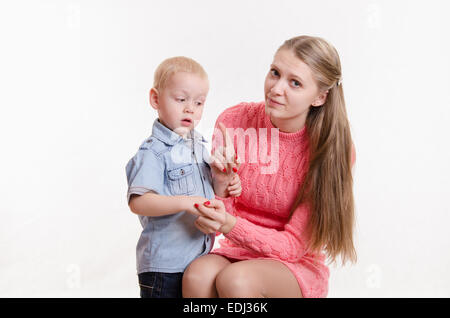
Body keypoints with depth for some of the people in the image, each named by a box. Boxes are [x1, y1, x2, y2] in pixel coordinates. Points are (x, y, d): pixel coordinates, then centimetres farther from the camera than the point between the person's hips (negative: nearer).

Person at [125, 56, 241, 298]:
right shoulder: (153, 151, -14)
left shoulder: (199, 146, 12)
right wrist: (183, 202, -33)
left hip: (198, 259, 8)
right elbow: (138, 202, -25)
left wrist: (221, 187, 1)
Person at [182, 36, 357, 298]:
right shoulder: (234, 122, -9)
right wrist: (212, 218, -28)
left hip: (298, 267, -2)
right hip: (239, 250, 2)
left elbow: (294, 245, -16)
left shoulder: (333, 149, -16)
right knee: (197, 275, -29)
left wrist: (231, 225, -32)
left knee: (236, 279, -31)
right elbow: (222, 203, -3)